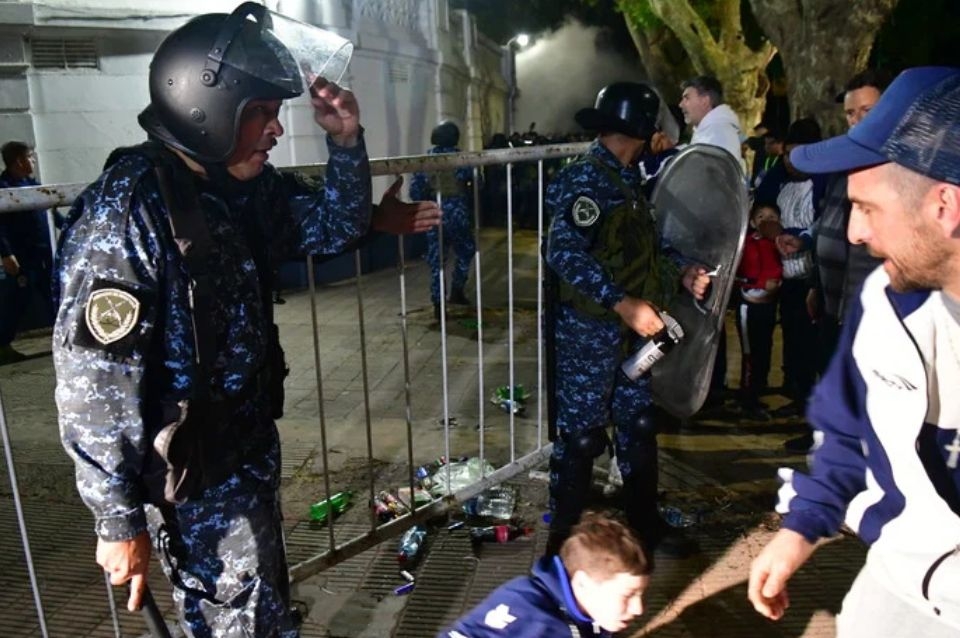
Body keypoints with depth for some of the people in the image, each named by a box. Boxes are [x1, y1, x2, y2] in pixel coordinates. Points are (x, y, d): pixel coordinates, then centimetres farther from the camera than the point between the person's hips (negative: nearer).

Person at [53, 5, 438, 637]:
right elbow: (92, 381, -23)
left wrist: (346, 141, -5)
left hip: (251, 449, 8)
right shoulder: (126, 210, -25)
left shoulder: (245, 185, -1)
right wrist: (119, 521, -17)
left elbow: (337, 227, 12)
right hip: (192, 480, -7)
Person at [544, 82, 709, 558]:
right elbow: (564, 253, -26)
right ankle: (563, 536, 19)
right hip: (588, 329, -9)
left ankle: (645, 524, 33)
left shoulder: (625, 178, 13)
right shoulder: (584, 178, -15)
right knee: (580, 434, 2)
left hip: (630, 330, 9)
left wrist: (681, 271, 7)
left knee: (639, 426, 17)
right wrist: (623, 304, -29)